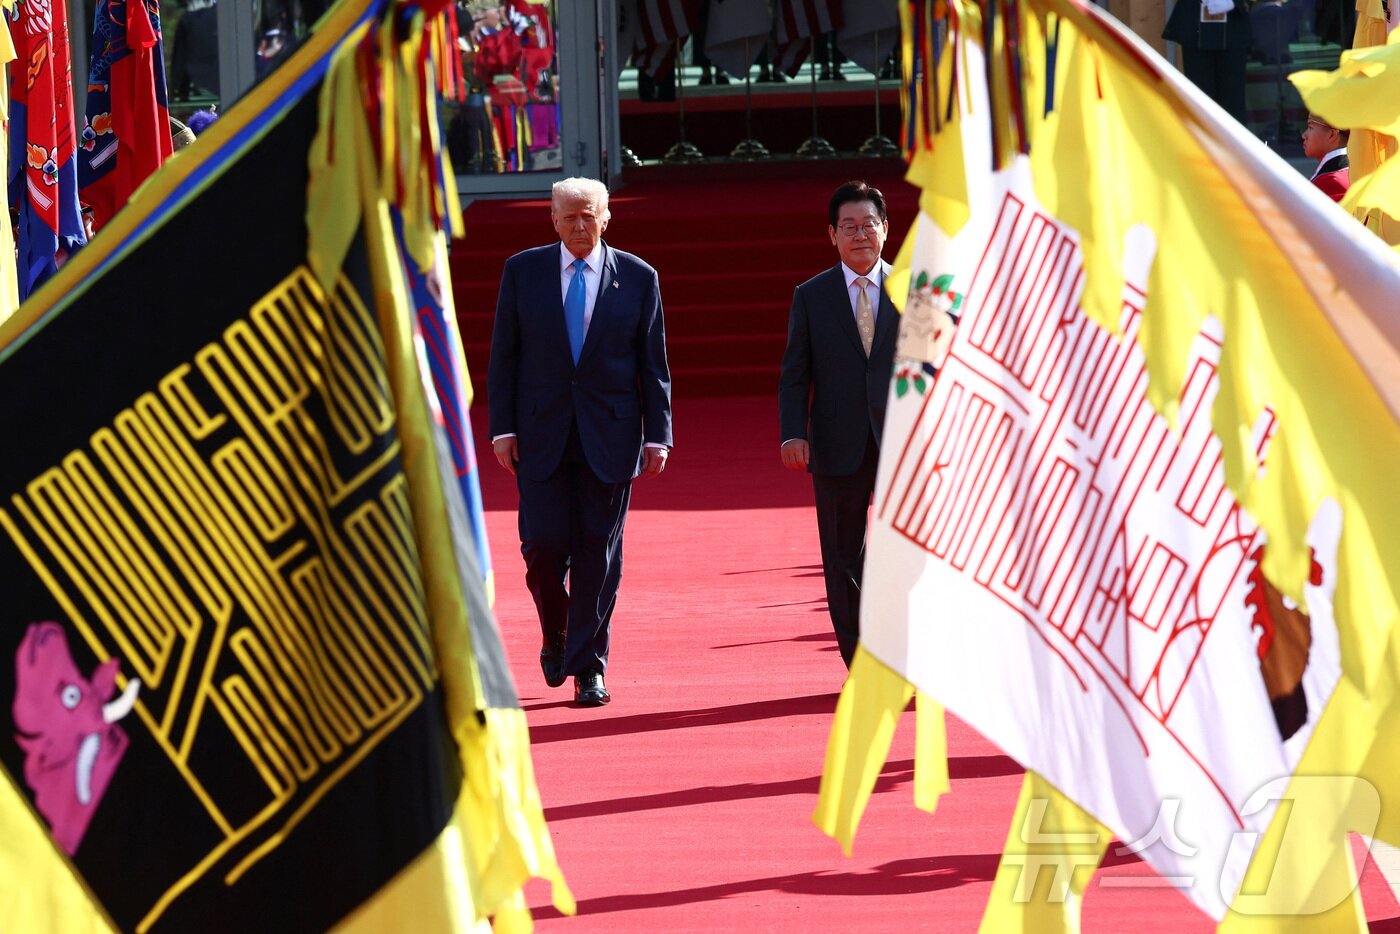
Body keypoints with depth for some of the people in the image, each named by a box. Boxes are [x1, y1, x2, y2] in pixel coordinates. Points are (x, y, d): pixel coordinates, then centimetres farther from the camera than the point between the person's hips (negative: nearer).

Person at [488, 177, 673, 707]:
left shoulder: (637, 278, 3)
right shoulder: (523, 271, 4)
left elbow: (653, 363, 4)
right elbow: (503, 355, 5)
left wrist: (657, 435, -1)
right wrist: (503, 427, -3)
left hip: (609, 438, 0)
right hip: (541, 434, 0)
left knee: (598, 552, 0)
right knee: (543, 544, -6)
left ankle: (589, 667, 9)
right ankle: (556, 635, 22)